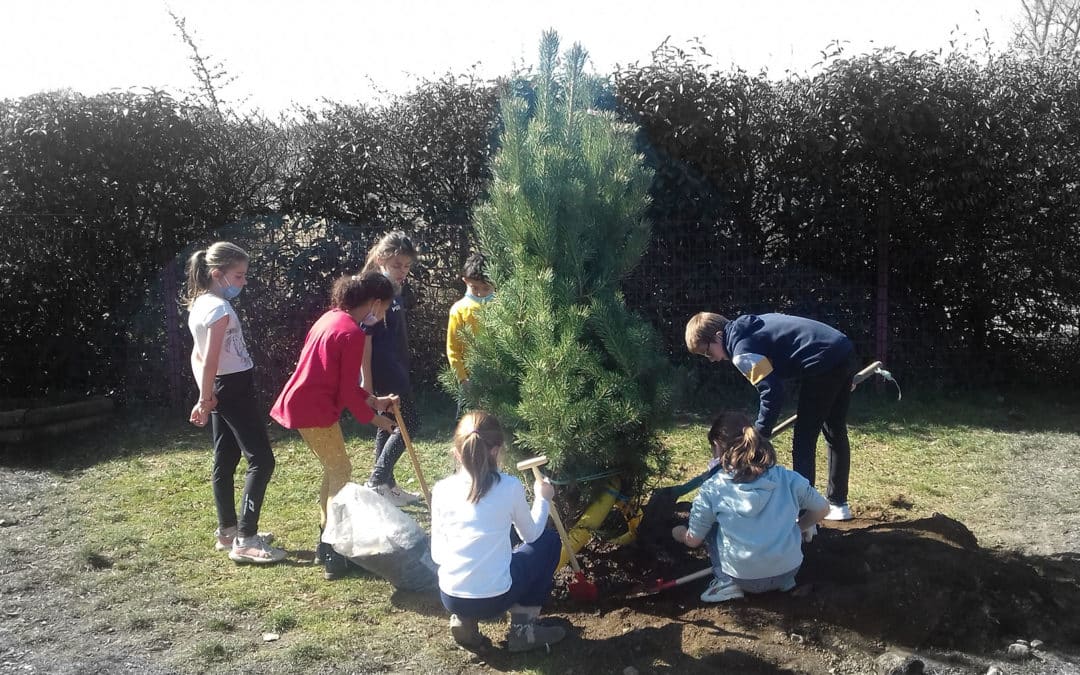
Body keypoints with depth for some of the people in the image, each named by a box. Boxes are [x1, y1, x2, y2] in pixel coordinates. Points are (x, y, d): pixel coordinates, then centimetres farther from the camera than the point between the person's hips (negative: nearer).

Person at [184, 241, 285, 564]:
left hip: (221, 390, 10)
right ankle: (245, 541, -6)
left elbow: (198, 357, 14)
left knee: (225, 461, 15)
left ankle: (228, 532, 25)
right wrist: (206, 401, -13)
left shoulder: (199, 305, 11)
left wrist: (205, 397, 12)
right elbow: (210, 360, -22)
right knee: (261, 460, -6)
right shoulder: (219, 308, -19)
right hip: (235, 389, -10)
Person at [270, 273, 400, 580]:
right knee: (341, 473, -2)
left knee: (333, 470, 18)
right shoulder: (352, 333, -19)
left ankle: (326, 541, 26)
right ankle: (334, 556, -1)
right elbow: (347, 391, -16)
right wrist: (373, 418, -1)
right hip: (314, 410, -10)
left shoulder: (333, 318, 11)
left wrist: (373, 400, 16)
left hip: (301, 403, 10)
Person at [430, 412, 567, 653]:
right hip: (496, 597, -3)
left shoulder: (442, 489, -3)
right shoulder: (510, 487, -9)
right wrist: (542, 499, 24)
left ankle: (464, 620, 14)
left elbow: (437, 554, 3)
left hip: (450, 599, 4)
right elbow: (531, 535, 8)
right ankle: (523, 627, 15)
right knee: (549, 541, 18)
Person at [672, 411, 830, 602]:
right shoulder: (786, 478, -1)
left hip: (744, 578, -3)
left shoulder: (712, 489, -6)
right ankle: (784, 578, 14)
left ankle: (726, 582, 4)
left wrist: (678, 533, 27)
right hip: (789, 571, 3)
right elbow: (822, 508, 10)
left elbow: (693, 540, 4)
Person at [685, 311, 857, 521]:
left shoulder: (742, 350, -12)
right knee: (836, 434, 20)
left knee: (803, 440, -2)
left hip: (825, 363, -10)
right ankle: (838, 504, 32)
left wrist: (759, 436, -9)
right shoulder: (750, 327, 16)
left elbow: (772, 393, -18)